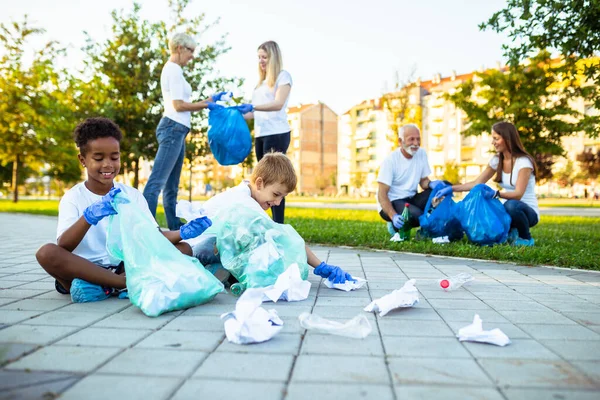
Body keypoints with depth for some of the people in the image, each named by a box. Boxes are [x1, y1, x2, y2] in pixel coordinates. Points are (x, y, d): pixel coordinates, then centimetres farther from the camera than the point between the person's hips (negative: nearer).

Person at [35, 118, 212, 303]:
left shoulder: (133, 195, 6)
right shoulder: (73, 198, -1)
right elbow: (63, 247, -16)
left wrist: (183, 233, -21)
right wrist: (90, 216, -34)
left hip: (125, 268, 3)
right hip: (85, 270, -2)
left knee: (182, 248, -14)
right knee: (47, 252, -31)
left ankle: (106, 286, -24)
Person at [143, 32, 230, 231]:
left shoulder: (173, 69, 21)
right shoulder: (173, 69, -7)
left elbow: (184, 106, 19)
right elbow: (179, 105, -13)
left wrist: (211, 99, 19)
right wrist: (207, 105, -3)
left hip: (176, 130, 10)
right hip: (173, 128, -10)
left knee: (172, 185, 9)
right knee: (157, 181, -14)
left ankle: (174, 226, 14)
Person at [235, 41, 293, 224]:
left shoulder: (283, 76, 1)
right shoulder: (262, 81, 22)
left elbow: (278, 104, -16)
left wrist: (252, 107, -27)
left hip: (276, 134, -8)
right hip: (260, 135, 8)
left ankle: (279, 225, -7)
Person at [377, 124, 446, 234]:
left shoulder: (421, 154, 2)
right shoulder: (390, 160, -16)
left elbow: (423, 181, 10)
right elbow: (382, 195, -19)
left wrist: (431, 184, -16)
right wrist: (393, 216, -34)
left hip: (411, 199, 6)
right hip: (392, 203, -6)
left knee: (443, 187, -15)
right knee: (415, 214, -35)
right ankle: (396, 225, -3)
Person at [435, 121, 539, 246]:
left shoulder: (524, 161, -17)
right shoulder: (497, 160, 2)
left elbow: (518, 194, -26)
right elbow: (477, 183, 4)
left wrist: (496, 194, -43)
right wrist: (451, 188, -6)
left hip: (528, 211, -5)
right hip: (508, 211, 5)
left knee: (511, 205, -40)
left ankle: (526, 238, -11)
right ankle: (510, 232, 3)